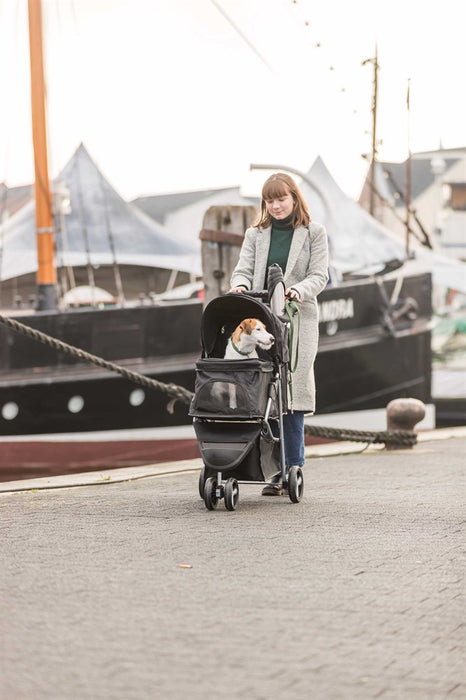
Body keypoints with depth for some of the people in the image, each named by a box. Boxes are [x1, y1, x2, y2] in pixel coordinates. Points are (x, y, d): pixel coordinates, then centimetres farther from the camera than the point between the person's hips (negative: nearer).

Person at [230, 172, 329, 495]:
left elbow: (319, 275, 1)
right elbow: (244, 269, 9)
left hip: (298, 320, -3)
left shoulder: (314, 232, 8)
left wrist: (297, 291, -19)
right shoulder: (256, 234, 16)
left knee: (291, 394, -8)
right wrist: (241, 285, -15)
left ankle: (293, 468, -2)